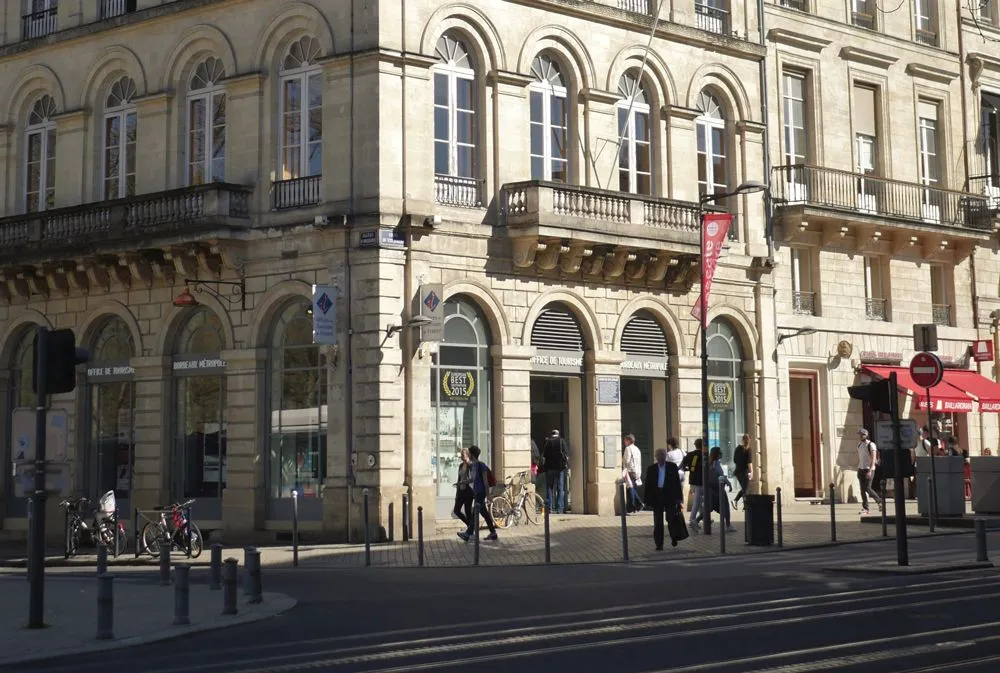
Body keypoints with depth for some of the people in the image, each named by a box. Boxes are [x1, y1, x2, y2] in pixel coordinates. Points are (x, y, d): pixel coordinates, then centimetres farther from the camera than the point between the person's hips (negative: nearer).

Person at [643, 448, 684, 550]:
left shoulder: (672, 467, 3)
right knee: (658, 522, 2)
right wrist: (648, 499, -1)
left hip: (670, 497, -1)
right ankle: (659, 544, 6)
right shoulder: (651, 469, 5)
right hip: (657, 497, 1)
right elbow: (648, 484, 5)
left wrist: (678, 497, -2)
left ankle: (674, 538, 27)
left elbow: (677, 482, 3)